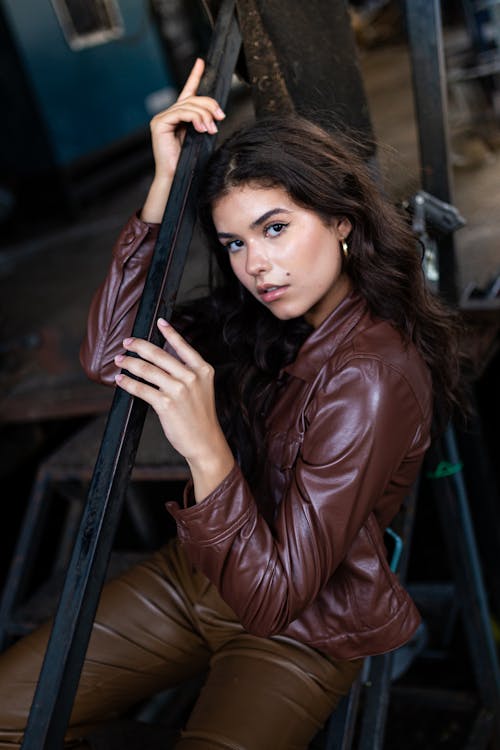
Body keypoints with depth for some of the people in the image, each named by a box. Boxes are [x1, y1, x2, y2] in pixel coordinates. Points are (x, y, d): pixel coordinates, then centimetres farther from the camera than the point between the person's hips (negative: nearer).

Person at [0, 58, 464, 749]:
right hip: (197, 573, 6)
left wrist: (206, 448, -40)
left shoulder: (373, 374, -27)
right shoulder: (262, 318, -4)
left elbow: (273, 596, -26)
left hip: (302, 632, -5)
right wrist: (165, 185, -18)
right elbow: (108, 355, -14)